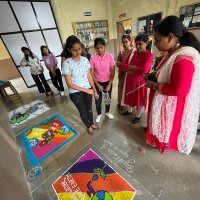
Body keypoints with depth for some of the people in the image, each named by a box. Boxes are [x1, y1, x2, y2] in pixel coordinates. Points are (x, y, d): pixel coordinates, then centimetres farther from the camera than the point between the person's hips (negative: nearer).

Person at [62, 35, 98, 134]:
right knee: (83, 111, 16)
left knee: (89, 109, 21)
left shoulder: (85, 59, -4)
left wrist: (94, 90, 1)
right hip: (75, 93, -3)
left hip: (88, 89, 4)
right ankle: (88, 126, 44)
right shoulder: (67, 63, -18)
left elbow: (89, 76, 1)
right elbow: (70, 84, -18)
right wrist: (86, 90, -18)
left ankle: (92, 123, 49)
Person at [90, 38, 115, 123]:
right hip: (98, 82, 0)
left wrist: (109, 84, -11)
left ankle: (107, 112, 43)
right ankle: (99, 114, 37)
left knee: (108, 98, 17)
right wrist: (98, 85, -11)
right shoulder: (93, 58, -12)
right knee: (98, 100, 12)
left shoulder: (110, 56, -11)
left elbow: (112, 72, -8)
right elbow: (92, 73, -9)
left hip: (108, 82, 1)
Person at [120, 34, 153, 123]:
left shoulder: (149, 55, -14)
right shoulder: (133, 53, 4)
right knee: (129, 96, 19)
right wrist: (134, 67, -20)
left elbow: (143, 70, -27)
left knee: (140, 98, 11)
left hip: (140, 81, -5)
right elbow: (123, 66, -3)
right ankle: (129, 110, 46)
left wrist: (129, 68, -15)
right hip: (129, 79, 6)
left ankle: (138, 116, 33)